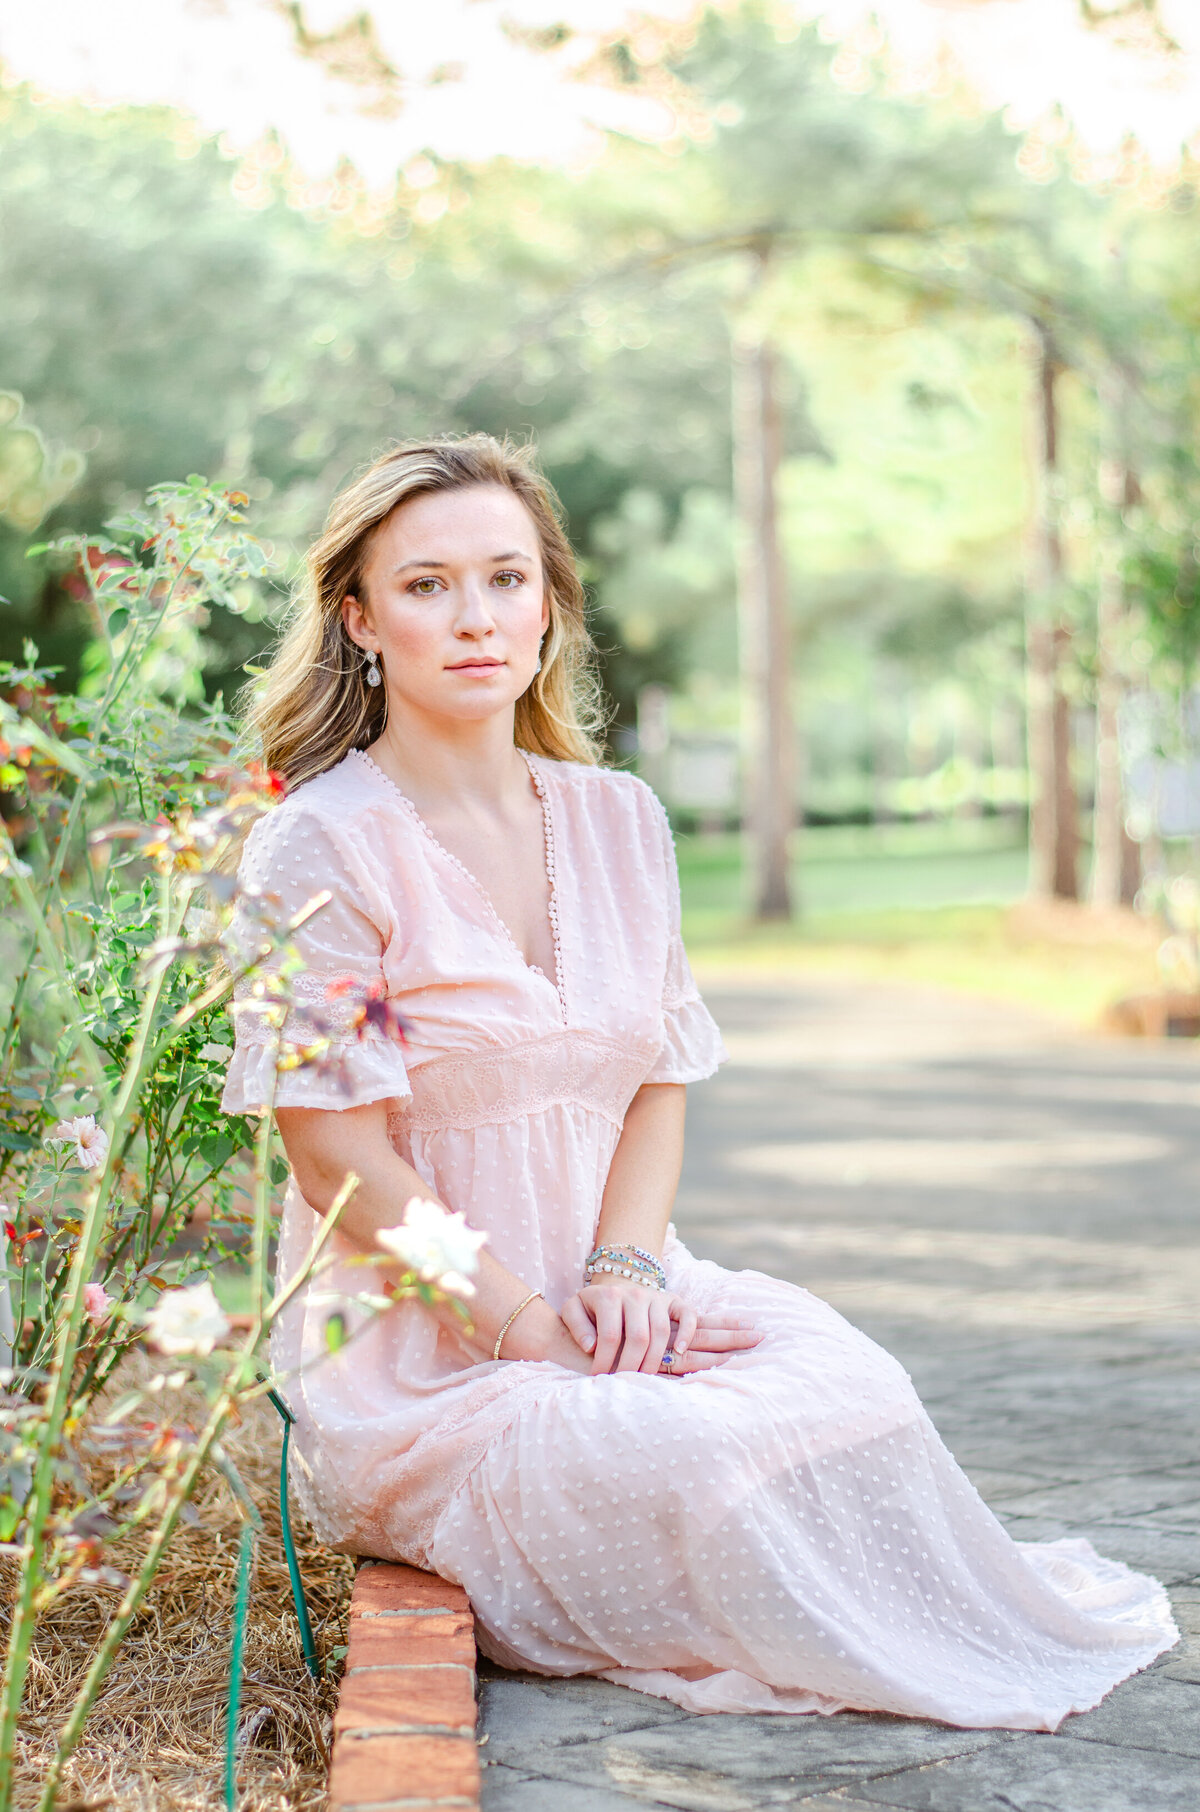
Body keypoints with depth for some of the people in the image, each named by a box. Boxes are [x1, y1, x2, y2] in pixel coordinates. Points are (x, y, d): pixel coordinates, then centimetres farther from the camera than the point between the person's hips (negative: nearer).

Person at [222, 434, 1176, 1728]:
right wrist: (526, 1323, -17)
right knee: (702, 1457, -28)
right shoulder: (319, 850, -10)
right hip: (418, 1348, -4)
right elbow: (339, 1159, -12)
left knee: (847, 1378, -24)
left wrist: (623, 1265, -9)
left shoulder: (617, 820, 7)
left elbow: (658, 1080, 9)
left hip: (606, 1295, 5)